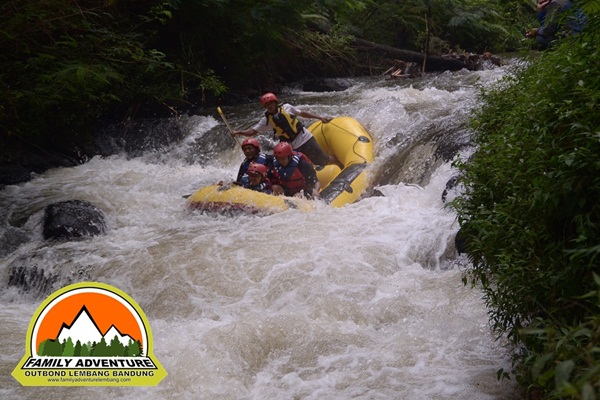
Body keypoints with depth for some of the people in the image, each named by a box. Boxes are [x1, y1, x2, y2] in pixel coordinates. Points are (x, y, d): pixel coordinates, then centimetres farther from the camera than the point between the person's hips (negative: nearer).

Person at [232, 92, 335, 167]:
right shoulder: (266, 120, 0)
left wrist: (320, 117, 7)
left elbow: (302, 113, 8)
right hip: (294, 148, 1)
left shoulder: (286, 107, -2)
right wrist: (239, 132, -14)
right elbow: (253, 131, 1)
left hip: (306, 138, -1)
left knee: (325, 160, 6)